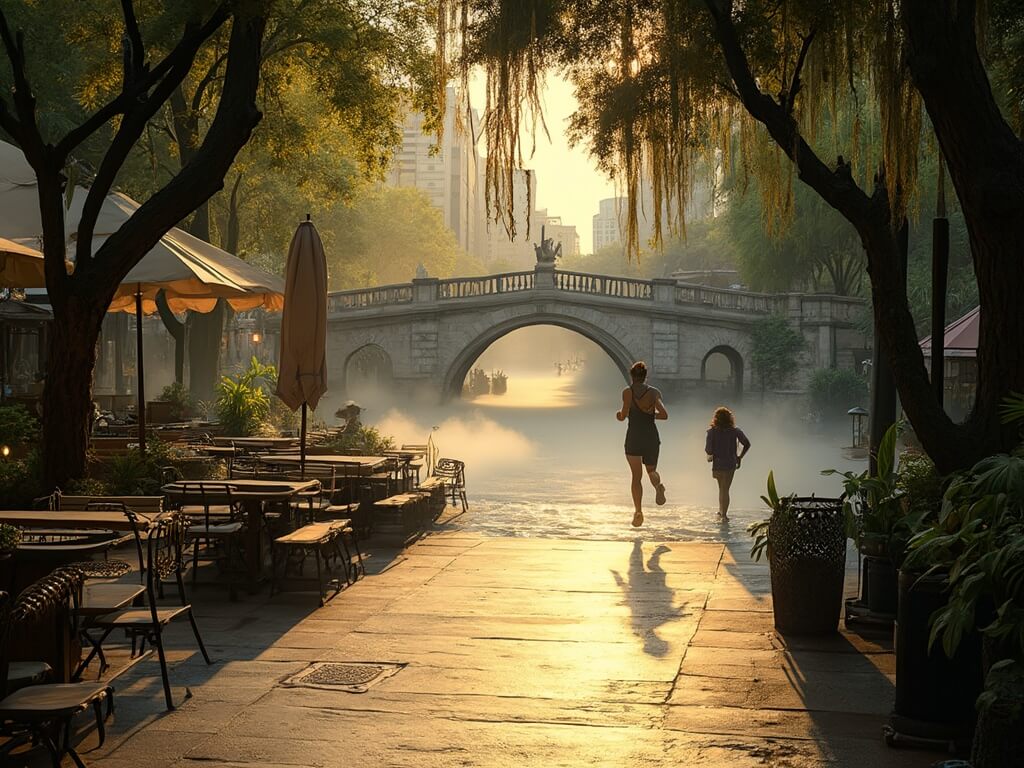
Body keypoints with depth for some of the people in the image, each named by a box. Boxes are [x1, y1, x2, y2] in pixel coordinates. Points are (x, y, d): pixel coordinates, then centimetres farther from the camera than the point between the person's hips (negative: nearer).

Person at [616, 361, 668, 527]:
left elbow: (624, 414, -14)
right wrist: (650, 415, 12)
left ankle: (638, 510, -10)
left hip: (633, 438, -2)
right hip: (651, 437, 2)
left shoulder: (628, 392, -4)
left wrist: (620, 415, 10)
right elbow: (664, 414, -7)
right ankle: (658, 485, -16)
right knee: (651, 470, 20)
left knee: (636, 477, 5)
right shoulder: (654, 392, 4)